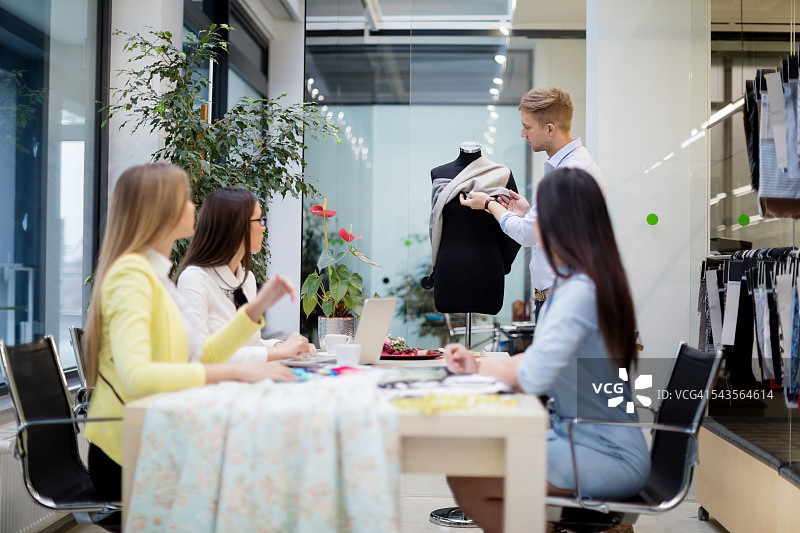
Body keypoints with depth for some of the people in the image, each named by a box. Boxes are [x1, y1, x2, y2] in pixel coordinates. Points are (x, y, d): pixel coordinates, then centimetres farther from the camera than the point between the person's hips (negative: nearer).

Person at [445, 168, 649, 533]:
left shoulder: (580, 291, -23)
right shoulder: (573, 283, 10)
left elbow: (532, 378, -29)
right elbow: (543, 357, 16)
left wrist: (484, 369, -9)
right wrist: (478, 365, 4)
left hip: (607, 458, -10)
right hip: (581, 438, 10)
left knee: (467, 481, -17)